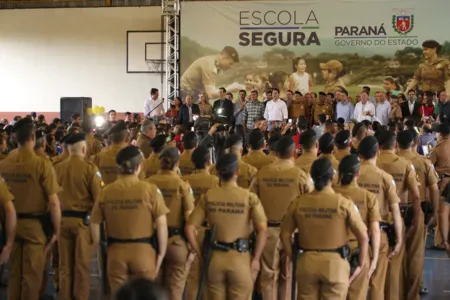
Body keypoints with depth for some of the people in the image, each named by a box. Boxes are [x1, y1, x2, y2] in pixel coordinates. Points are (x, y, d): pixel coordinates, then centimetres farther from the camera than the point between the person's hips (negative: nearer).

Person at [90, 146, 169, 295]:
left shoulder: (106, 191, -3)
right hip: (143, 251, -2)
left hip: (116, 252, 2)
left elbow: (95, 224, 3)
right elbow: (161, 225, -10)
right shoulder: (150, 190, -10)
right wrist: (161, 253, -1)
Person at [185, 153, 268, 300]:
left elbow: (189, 229, -2)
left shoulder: (208, 196, -1)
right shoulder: (249, 197, -7)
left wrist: (201, 255, 6)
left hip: (214, 257, 2)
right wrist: (256, 259, -6)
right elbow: (263, 230, -15)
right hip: (240, 258, -2)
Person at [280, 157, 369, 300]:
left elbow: (285, 234, 4)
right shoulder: (344, 203, -10)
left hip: (306, 262, 2)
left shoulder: (298, 203, -3)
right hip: (335, 263, -2)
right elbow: (363, 237, -8)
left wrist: (293, 259, 14)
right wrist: (361, 266, 3)